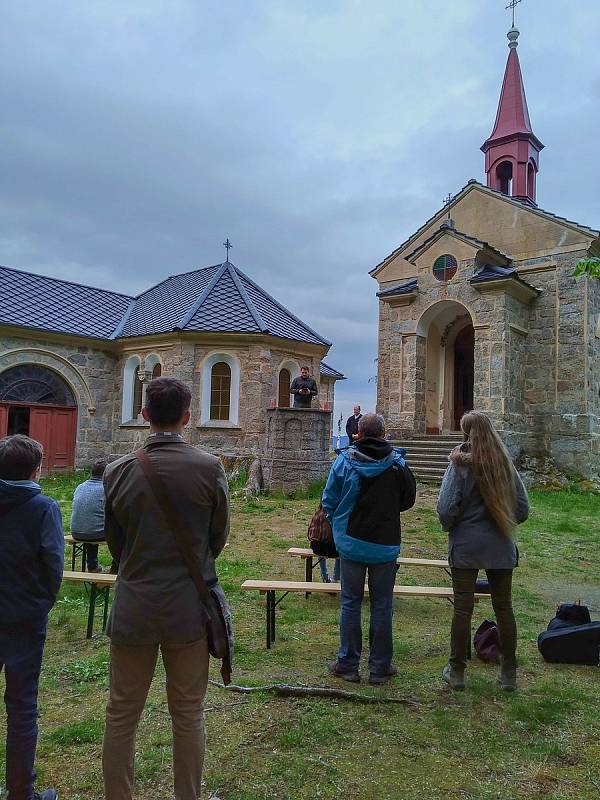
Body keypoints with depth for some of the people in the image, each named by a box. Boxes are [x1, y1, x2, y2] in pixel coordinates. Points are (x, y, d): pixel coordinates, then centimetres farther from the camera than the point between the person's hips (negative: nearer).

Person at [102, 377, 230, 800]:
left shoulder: (118, 471, -7)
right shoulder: (209, 467, -13)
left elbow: (114, 541, 5)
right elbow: (219, 536, 0)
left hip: (133, 607, 1)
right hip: (189, 608, -1)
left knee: (121, 717, 18)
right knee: (188, 715, 17)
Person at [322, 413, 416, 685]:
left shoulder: (343, 461, -9)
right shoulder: (397, 463, -8)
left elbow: (328, 501, -2)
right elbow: (408, 500, 5)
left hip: (351, 543, 0)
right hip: (386, 545, 0)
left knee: (350, 603, 12)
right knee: (381, 606, 11)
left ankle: (347, 664, 20)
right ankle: (380, 667, 21)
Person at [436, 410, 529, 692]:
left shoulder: (460, 466, -12)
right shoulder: (506, 465, -1)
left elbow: (446, 509, -14)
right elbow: (523, 509, 3)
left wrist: (449, 527, 7)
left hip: (466, 547, -3)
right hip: (501, 548, 3)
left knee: (462, 609, 6)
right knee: (504, 608, 13)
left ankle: (457, 671, 19)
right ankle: (508, 674, 24)